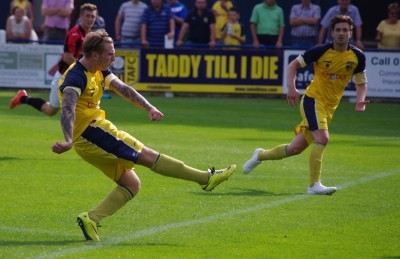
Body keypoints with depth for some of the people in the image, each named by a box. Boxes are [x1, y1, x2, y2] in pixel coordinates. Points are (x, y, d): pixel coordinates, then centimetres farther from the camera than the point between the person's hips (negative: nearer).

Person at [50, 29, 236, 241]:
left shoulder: (99, 71, 12)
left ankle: (91, 218, -4)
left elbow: (122, 88, 8)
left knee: (131, 183, 6)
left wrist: (149, 107, -7)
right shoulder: (76, 77, -19)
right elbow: (68, 109, -33)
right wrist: (68, 141, -49)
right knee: (147, 155, -9)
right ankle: (206, 178, -7)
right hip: (90, 132, -11)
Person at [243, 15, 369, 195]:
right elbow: (293, 65, 0)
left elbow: (361, 83, 11)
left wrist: (360, 100, -9)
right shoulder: (321, 51, -11)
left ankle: (261, 155, 35)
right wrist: (291, 87, -15)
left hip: (330, 107, 5)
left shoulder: (358, 57, -1)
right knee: (322, 137, -28)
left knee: (296, 148, 9)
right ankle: (314, 185, -24)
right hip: (313, 99, -5)